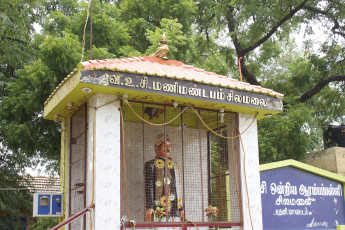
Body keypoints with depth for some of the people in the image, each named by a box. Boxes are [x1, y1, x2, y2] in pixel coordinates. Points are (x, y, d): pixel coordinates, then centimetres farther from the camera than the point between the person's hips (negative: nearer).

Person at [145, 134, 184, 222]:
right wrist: (149, 207, -14)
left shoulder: (174, 165, 19)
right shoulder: (150, 165, 3)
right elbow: (148, 187, -4)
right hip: (158, 208, -5)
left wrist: (181, 208, 15)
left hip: (175, 210, 5)